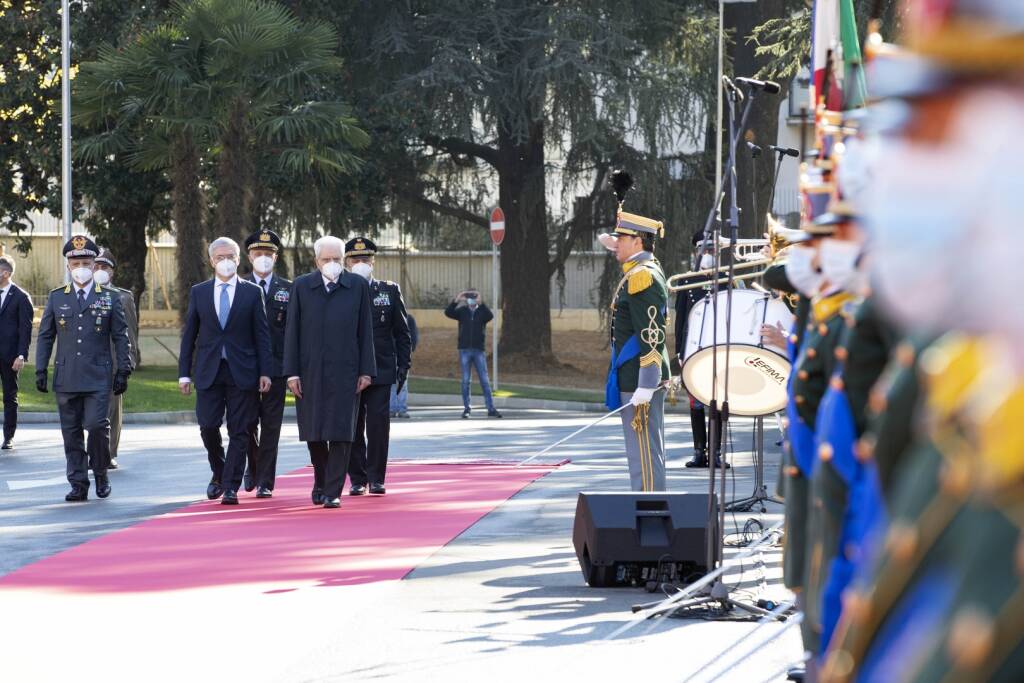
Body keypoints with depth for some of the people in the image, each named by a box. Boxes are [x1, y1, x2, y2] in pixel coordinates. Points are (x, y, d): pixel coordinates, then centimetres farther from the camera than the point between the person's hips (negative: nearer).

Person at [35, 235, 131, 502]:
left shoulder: (110, 298, 6)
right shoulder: (56, 298, 10)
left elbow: (120, 337, 6)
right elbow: (45, 336, 11)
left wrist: (123, 371, 1)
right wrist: (40, 370, 5)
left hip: (98, 377, -2)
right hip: (66, 378, 2)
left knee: (97, 425, -13)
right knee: (71, 432, 2)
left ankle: (100, 472, 9)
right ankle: (78, 485, 8)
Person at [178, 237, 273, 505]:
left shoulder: (252, 293, 4)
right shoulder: (199, 292, 8)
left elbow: (262, 335, 3)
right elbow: (189, 335, 9)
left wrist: (265, 372, -4)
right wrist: (184, 373, 4)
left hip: (241, 372, -1)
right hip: (208, 371, 1)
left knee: (239, 432, -2)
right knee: (208, 427, -3)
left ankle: (231, 487, 1)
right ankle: (219, 473, 21)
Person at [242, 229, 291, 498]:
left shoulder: (287, 289, 7)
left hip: (276, 366, 0)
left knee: (271, 426, -1)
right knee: (248, 423, 2)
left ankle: (265, 482, 3)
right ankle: (253, 467, 27)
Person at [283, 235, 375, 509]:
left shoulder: (358, 286, 4)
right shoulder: (301, 286, 4)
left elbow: (365, 331, 4)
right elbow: (292, 332, 3)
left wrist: (366, 371, -1)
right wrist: (292, 372, -3)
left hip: (344, 371, -1)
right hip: (310, 372, 1)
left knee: (340, 434, -6)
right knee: (314, 434, 8)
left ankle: (332, 492, -3)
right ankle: (320, 482, 29)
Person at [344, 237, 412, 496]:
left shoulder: (390, 291, 8)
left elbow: (402, 333, 9)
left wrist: (403, 366, 4)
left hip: (380, 370, 0)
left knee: (378, 423, -8)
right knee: (353, 426, 2)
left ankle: (376, 477, -1)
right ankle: (357, 479, 10)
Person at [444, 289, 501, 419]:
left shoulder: (482, 312, 3)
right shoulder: (462, 311, 5)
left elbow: (490, 316, -18)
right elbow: (448, 312, -9)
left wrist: (481, 303, -30)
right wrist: (456, 300, -23)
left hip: (479, 350, 0)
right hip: (465, 350, 0)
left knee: (485, 380, -1)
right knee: (466, 381, 2)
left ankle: (491, 408, -1)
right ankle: (466, 409, 6)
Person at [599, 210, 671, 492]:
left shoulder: (641, 276, -18)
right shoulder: (650, 269, 13)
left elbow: (652, 336, -24)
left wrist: (644, 387, -25)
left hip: (639, 381, -11)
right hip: (644, 379, 11)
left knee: (644, 452, -9)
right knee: (649, 452, 15)